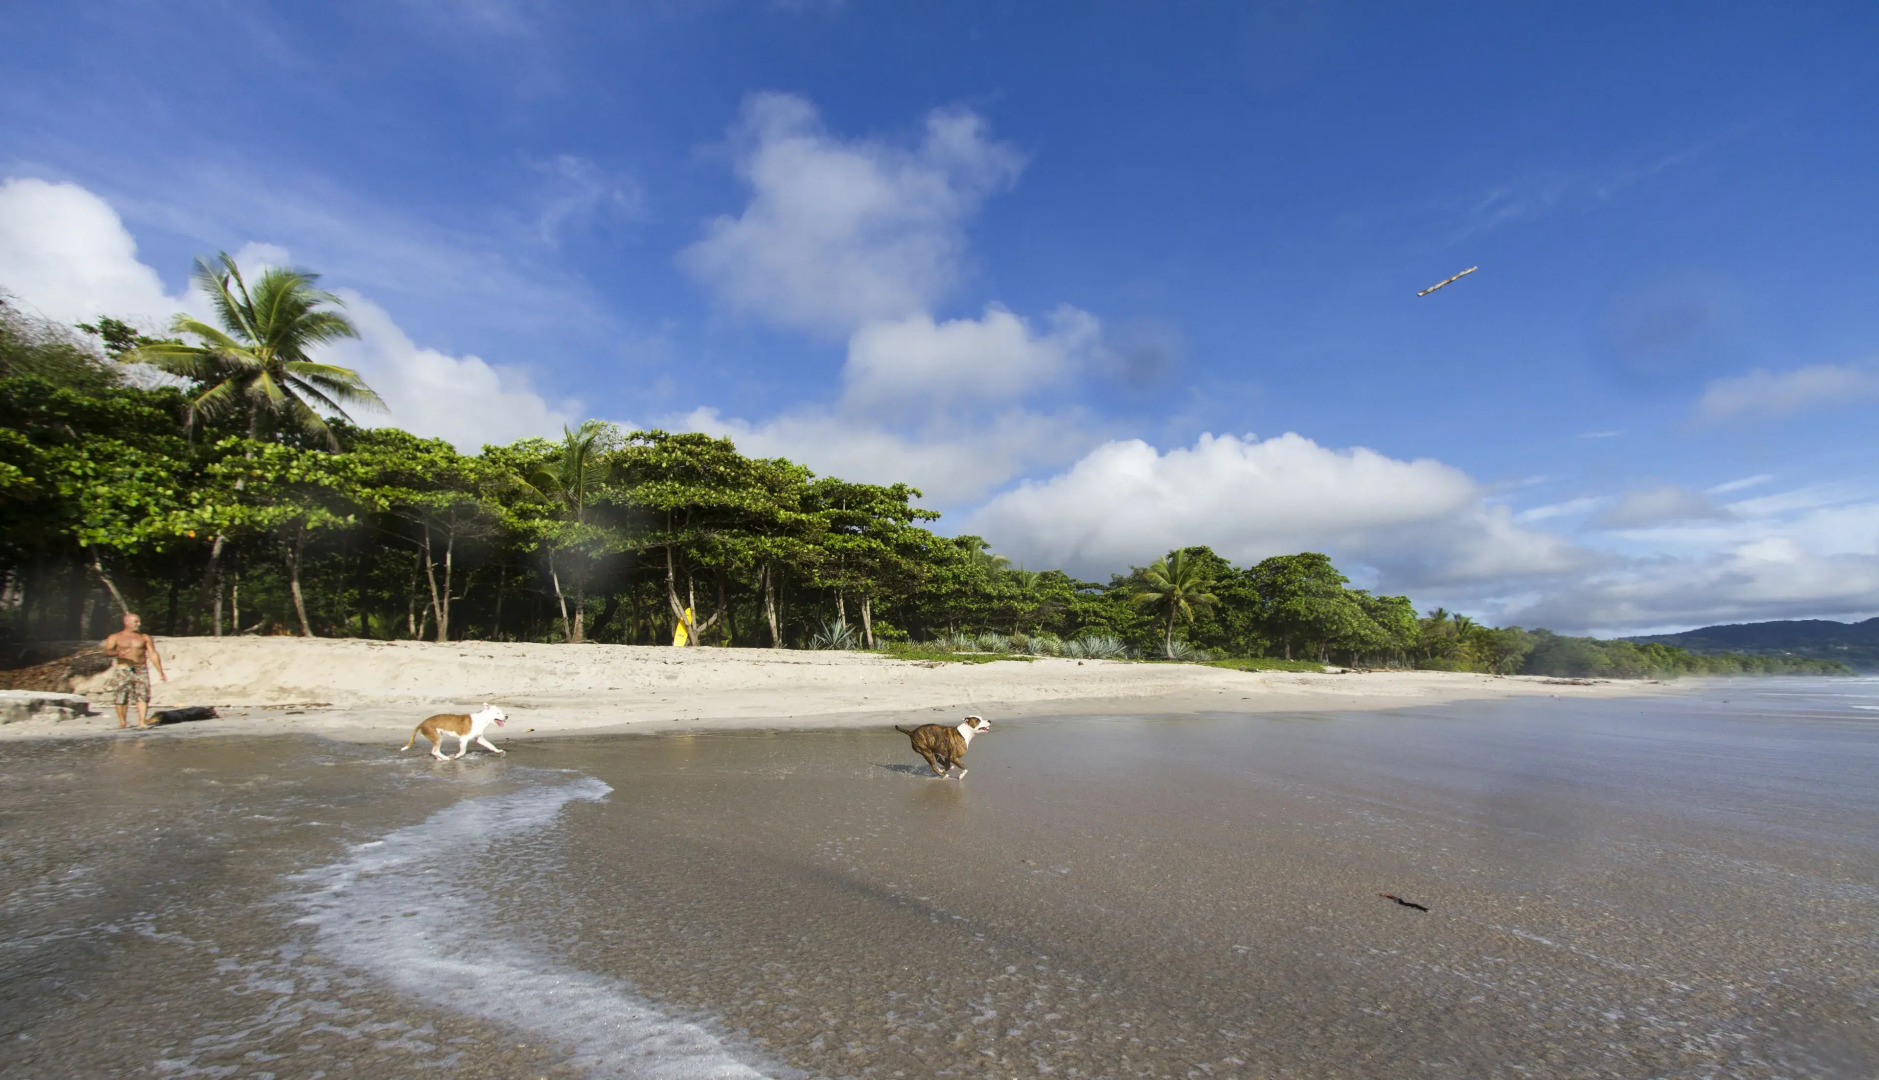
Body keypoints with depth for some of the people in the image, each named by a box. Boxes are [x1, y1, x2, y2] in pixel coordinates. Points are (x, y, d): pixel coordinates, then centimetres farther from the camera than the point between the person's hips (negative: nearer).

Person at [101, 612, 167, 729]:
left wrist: (160, 672, 6)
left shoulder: (145, 638, 13)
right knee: (122, 697, 0)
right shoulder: (115, 638, 8)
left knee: (143, 695, -10)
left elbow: (153, 654, 11)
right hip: (122, 670, -1)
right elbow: (106, 651, -6)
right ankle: (122, 721, 16)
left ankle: (142, 722, -12)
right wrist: (117, 653, -30)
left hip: (141, 670, 1)